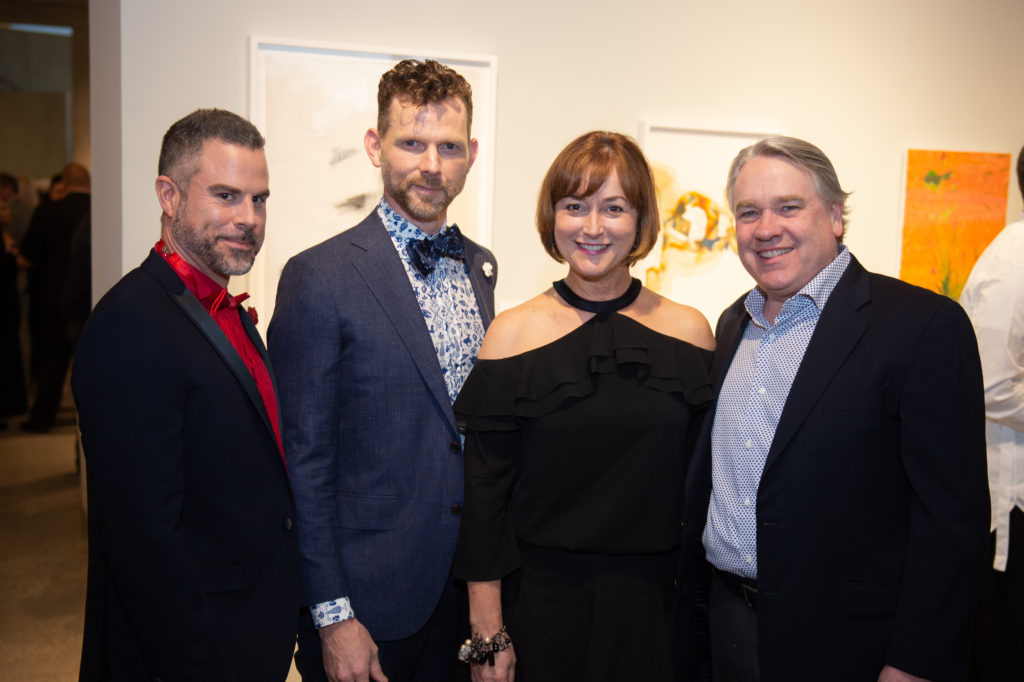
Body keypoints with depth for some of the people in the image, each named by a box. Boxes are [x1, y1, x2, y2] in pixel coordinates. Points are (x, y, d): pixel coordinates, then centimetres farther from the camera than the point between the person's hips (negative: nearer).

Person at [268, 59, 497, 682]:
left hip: (469, 583, 6)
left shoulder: (481, 267, 5)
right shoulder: (320, 277, -15)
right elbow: (303, 460, -14)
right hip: (369, 593, -5)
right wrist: (332, 615, -13)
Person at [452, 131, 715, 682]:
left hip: (657, 600, 2)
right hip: (543, 595, -1)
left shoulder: (689, 332, -1)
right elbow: (484, 491, -6)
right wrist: (487, 632, -7)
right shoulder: (513, 335, -6)